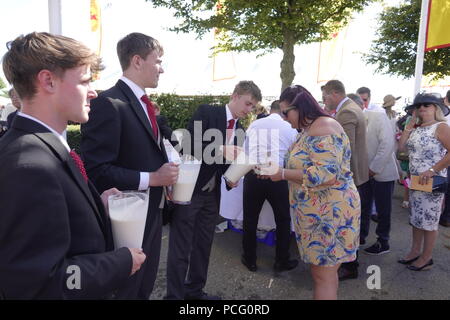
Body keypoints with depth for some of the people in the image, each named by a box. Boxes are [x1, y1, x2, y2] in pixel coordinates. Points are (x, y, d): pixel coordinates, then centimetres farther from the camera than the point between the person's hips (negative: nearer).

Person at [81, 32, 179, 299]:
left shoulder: (143, 103, 11)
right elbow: (97, 170, -24)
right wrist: (152, 179, -23)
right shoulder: (109, 103, -19)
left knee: (145, 288, 24)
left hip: (152, 214, 9)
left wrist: (166, 179, 3)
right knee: (125, 291, 13)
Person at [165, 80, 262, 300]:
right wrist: (220, 150, -24)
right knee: (181, 248, 1)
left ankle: (195, 291, 32)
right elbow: (188, 146, -18)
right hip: (189, 189, -7)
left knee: (203, 246, 16)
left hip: (211, 194, 7)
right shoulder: (206, 112, -9)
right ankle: (174, 295, 15)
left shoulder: (239, 130, 10)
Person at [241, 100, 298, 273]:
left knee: (250, 219, 16)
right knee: (283, 220, 17)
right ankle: (282, 261, 28)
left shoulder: (254, 125, 8)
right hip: (277, 177, -1)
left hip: (252, 175, 1)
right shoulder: (290, 128, 4)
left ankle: (250, 260, 29)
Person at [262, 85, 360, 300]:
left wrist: (283, 174, -22)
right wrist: (278, 170, 3)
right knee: (322, 271, 20)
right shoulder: (310, 128, 12)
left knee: (324, 276, 3)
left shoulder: (323, 128, -19)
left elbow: (325, 173, -28)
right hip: (318, 212, 10)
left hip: (329, 212, -10)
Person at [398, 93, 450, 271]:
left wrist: (432, 170, -23)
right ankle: (415, 251, 31)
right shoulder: (416, 128, 9)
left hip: (432, 182, -7)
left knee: (429, 221, 5)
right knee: (416, 218, 16)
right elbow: (401, 146, 0)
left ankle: (426, 258, 19)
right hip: (415, 181, 7)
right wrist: (410, 124, 0)